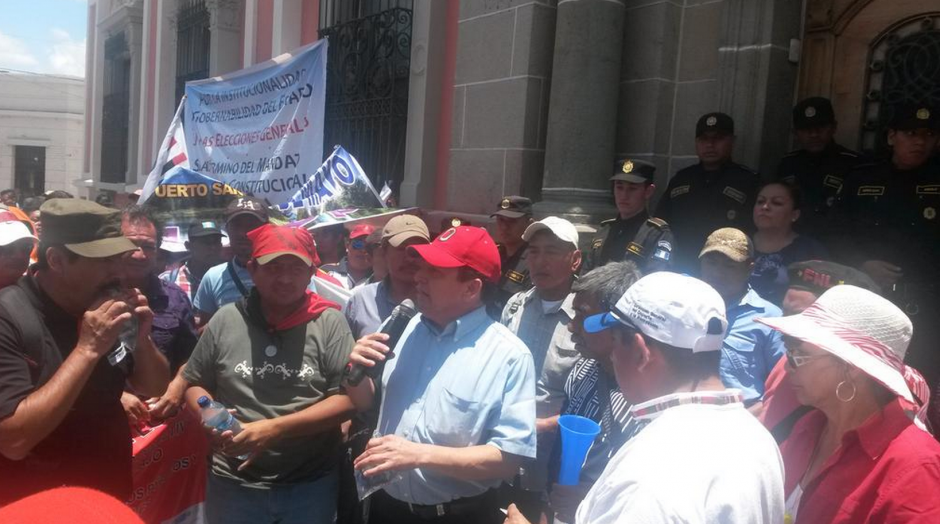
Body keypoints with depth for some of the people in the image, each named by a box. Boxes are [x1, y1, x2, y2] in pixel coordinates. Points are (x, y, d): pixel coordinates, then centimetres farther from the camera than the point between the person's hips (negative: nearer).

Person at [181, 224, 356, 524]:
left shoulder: (329, 323, -7)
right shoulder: (226, 320, 0)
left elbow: (347, 399, -11)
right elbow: (194, 384, 9)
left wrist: (275, 429, -18)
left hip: (311, 485, -1)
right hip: (234, 484, 2)